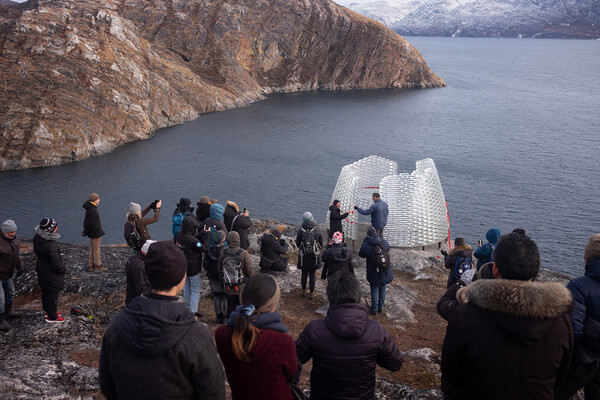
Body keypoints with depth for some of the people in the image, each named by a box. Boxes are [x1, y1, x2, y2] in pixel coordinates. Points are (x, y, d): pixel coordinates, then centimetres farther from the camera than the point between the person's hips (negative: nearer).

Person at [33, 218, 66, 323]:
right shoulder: (51, 245, -35)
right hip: (51, 273, -9)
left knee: (45, 291, 24)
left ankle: (48, 311, 43)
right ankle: (52, 317, 22)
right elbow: (56, 263, -27)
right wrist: (63, 269, -8)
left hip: (41, 267, 9)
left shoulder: (37, 237, -10)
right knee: (53, 293, 8)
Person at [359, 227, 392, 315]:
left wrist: (365, 241, -2)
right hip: (385, 272, 3)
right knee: (382, 288, 21)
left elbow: (361, 254, -3)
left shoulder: (367, 246, -23)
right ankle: (381, 307, 35)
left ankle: (375, 309, 25)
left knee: (374, 290, 14)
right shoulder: (384, 242, -12)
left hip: (374, 273, -3)